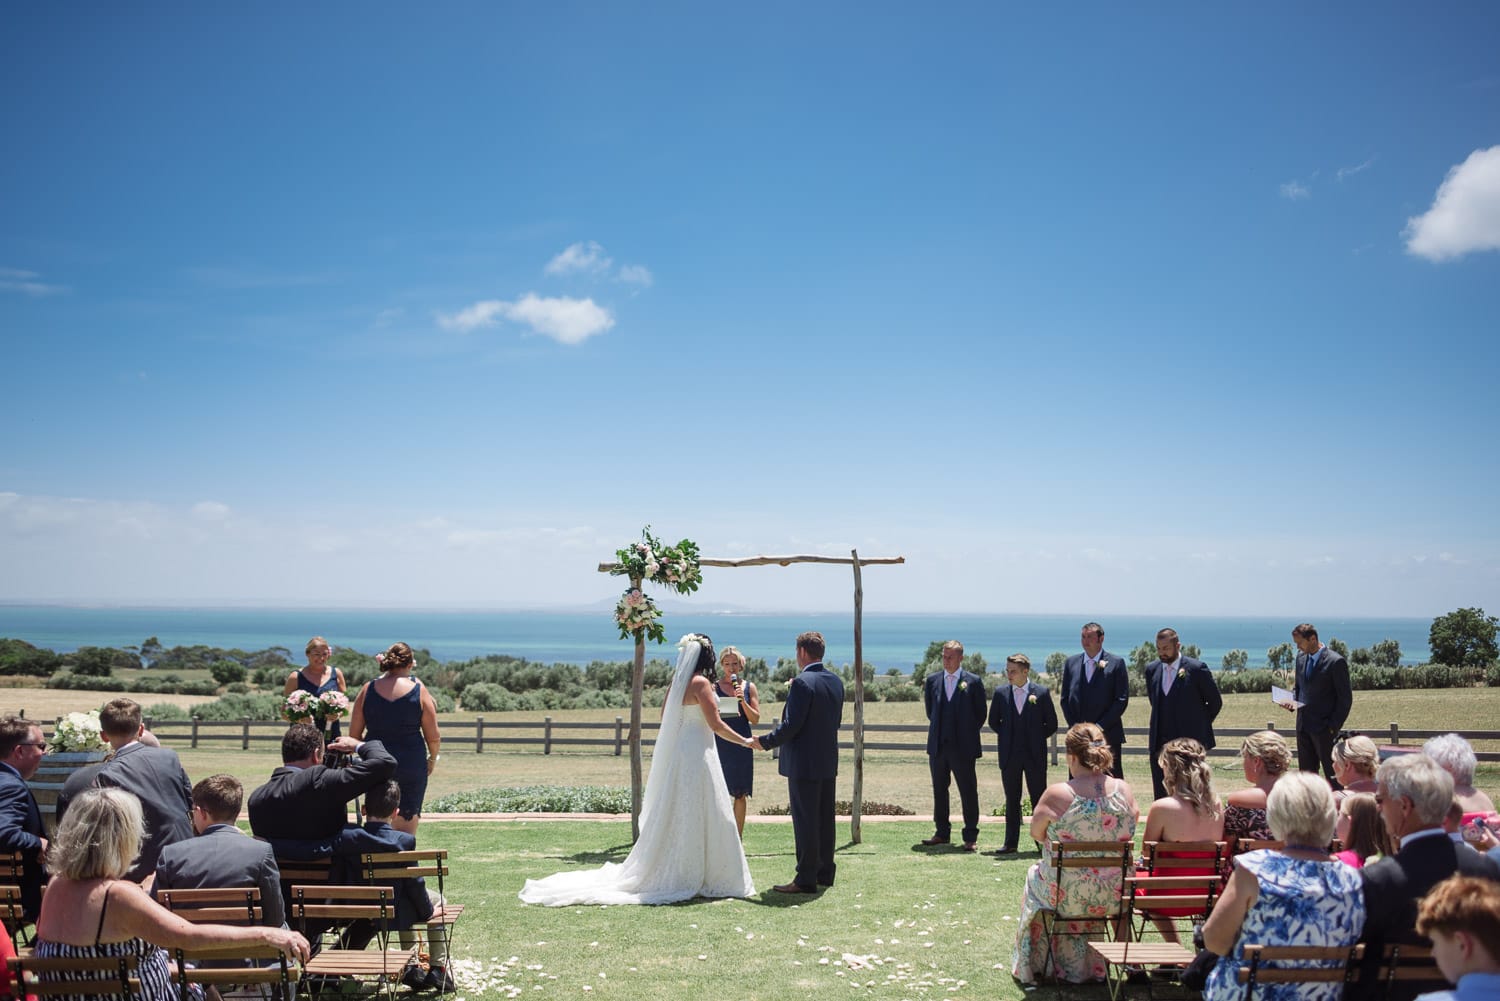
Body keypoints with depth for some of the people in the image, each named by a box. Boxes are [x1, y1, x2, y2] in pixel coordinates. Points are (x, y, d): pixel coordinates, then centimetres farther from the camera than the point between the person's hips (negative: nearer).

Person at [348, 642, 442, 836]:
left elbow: (354, 734, 5)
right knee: (406, 830, 6)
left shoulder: (368, 690, 0)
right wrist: (432, 759, 15)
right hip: (412, 766, -2)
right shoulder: (418, 691, -5)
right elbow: (434, 737, -2)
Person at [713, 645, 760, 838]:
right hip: (719, 744, -1)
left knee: (741, 794, 4)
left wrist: (742, 701, -12)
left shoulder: (749, 687, 7)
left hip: (741, 745, 1)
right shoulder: (714, 687, 4)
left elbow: (755, 719, 2)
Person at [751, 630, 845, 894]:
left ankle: (806, 879, 0)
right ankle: (825, 872, 22)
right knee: (824, 819, 14)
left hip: (804, 763, -8)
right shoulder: (836, 682, 7)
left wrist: (764, 742, -7)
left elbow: (790, 726, -19)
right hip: (828, 762, 8)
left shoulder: (802, 683, -18)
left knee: (805, 821, -3)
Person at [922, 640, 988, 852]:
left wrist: (967, 734, 4)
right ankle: (942, 833, 21)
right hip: (938, 745, 4)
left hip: (963, 747, -4)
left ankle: (970, 837, 4)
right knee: (939, 791, 11)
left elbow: (980, 714, 3)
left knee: (968, 792, -1)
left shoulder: (974, 682, -2)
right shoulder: (932, 680, 8)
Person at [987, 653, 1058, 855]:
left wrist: (1036, 739, 2)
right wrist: (1007, 737, 8)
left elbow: (1052, 724, 4)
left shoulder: (1042, 693, -3)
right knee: (1011, 800, 7)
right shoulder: (1001, 693, 4)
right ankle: (1011, 843, 12)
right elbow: (993, 721, 14)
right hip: (1009, 755, 2)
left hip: (1035, 755, -2)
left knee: (1039, 799, 3)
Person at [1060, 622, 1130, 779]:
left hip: (1108, 735, -3)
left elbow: (1122, 700, -5)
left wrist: (1100, 726, -10)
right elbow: (1065, 699, 10)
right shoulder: (1071, 663, 10)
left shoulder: (1116, 663, 0)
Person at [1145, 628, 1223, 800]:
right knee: (1161, 795, 6)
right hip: (1159, 745, 5)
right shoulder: (1151, 669, 7)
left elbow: (1215, 701, 2)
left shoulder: (1196, 669, -8)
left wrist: (1199, 725, 5)